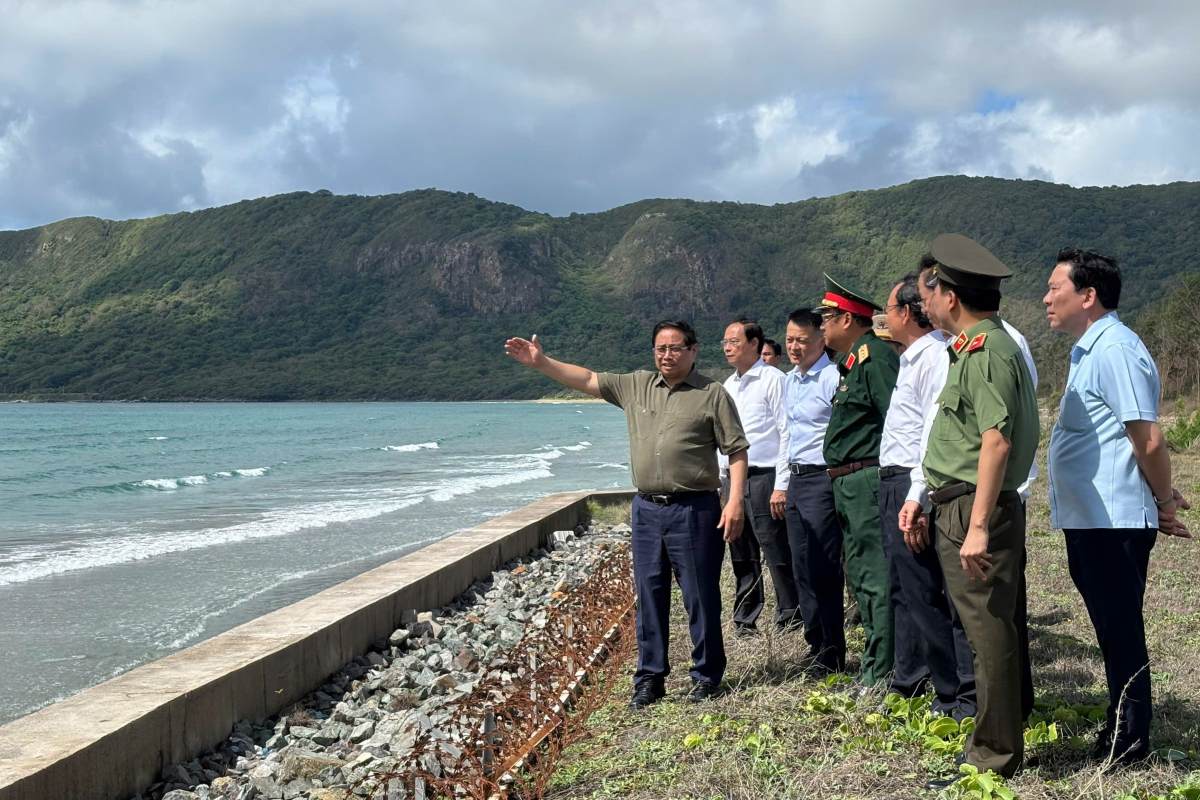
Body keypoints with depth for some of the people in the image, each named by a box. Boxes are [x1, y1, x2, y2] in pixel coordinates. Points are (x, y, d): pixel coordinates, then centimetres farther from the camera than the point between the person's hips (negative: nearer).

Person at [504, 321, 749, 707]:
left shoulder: (712, 394, -3)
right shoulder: (636, 385, 11)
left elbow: (737, 451, -5)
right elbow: (587, 379, 13)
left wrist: (735, 502, -14)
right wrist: (541, 362, 5)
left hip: (693, 510, -5)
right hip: (647, 509, 5)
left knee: (701, 596, 2)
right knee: (649, 596, 10)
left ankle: (707, 675, 16)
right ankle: (649, 678, 19)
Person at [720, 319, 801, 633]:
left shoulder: (772, 379, -5)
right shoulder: (728, 385, 17)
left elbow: (787, 433, -10)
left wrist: (782, 486, -15)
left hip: (764, 476, -7)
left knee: (776, 553, -4)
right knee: (742, 556, 11)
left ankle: (788, 616, 6)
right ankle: (744, 619, 19)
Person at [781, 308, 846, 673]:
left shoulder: (833, 378, -13)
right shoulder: (788, 381, 15)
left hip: (823, 480, -9)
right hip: (796, 480, 9)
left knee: (823, 571, -5)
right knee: (802, 570, 13)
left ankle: (831, 654, 4)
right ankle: (816, 645, 23)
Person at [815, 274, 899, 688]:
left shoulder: (875, 357, -13)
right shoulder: (852, 361, 18)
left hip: (868, 479, -11)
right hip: (849, 484, 11)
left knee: (876, 578, -7)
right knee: (862, 575, 16)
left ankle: (879, 672, -2)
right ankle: (876, 666, 26)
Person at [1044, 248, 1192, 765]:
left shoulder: (1114, 350, -17)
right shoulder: (1089, 351, 15)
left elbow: (1148, 440, -20)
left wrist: (1164, 503, -8)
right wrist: (1163, 501, 17)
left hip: (1113, 523, -10)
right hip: (1091, 521, 10)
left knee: (1120, 631, 1)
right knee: (1114, 630, 17)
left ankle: (1128, 740, 12)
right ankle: (1123, 730, 28)